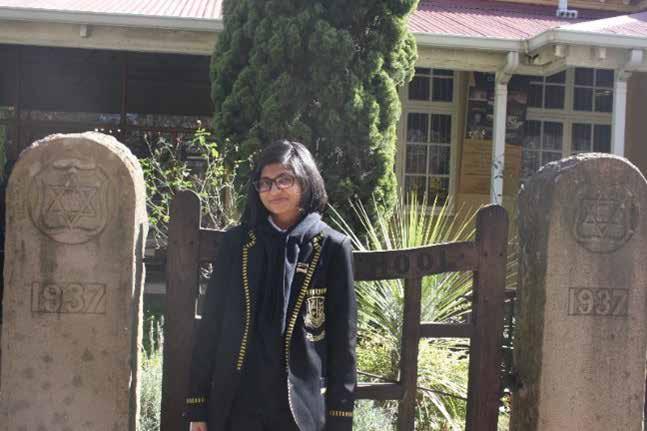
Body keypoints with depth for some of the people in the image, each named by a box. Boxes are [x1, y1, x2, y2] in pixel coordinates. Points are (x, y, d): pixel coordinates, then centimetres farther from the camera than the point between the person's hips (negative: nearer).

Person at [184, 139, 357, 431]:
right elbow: (211, 325, 5)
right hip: (234, 404, 2)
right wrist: (197, 405, 3)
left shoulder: (332, 247, -2)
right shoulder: (236, 242, 4)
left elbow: (343, 338, -1)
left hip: (301, 405, -1)